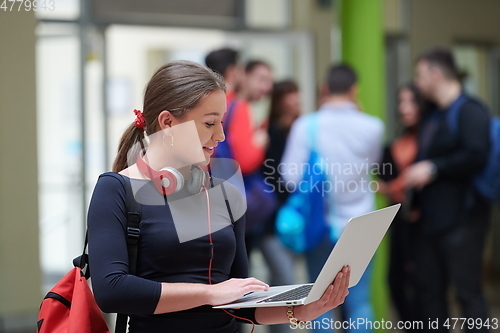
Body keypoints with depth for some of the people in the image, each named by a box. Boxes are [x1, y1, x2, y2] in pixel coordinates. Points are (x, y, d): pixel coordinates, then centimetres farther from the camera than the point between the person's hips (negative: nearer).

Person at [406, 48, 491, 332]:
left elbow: (476, 156, -25)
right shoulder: (433, 117, 17)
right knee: (430, 290, 12)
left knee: (468, 291, -5)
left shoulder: (469, 111, -12)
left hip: (461, 219, -9)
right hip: (431, 219, 10)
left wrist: (433, 169, -20)